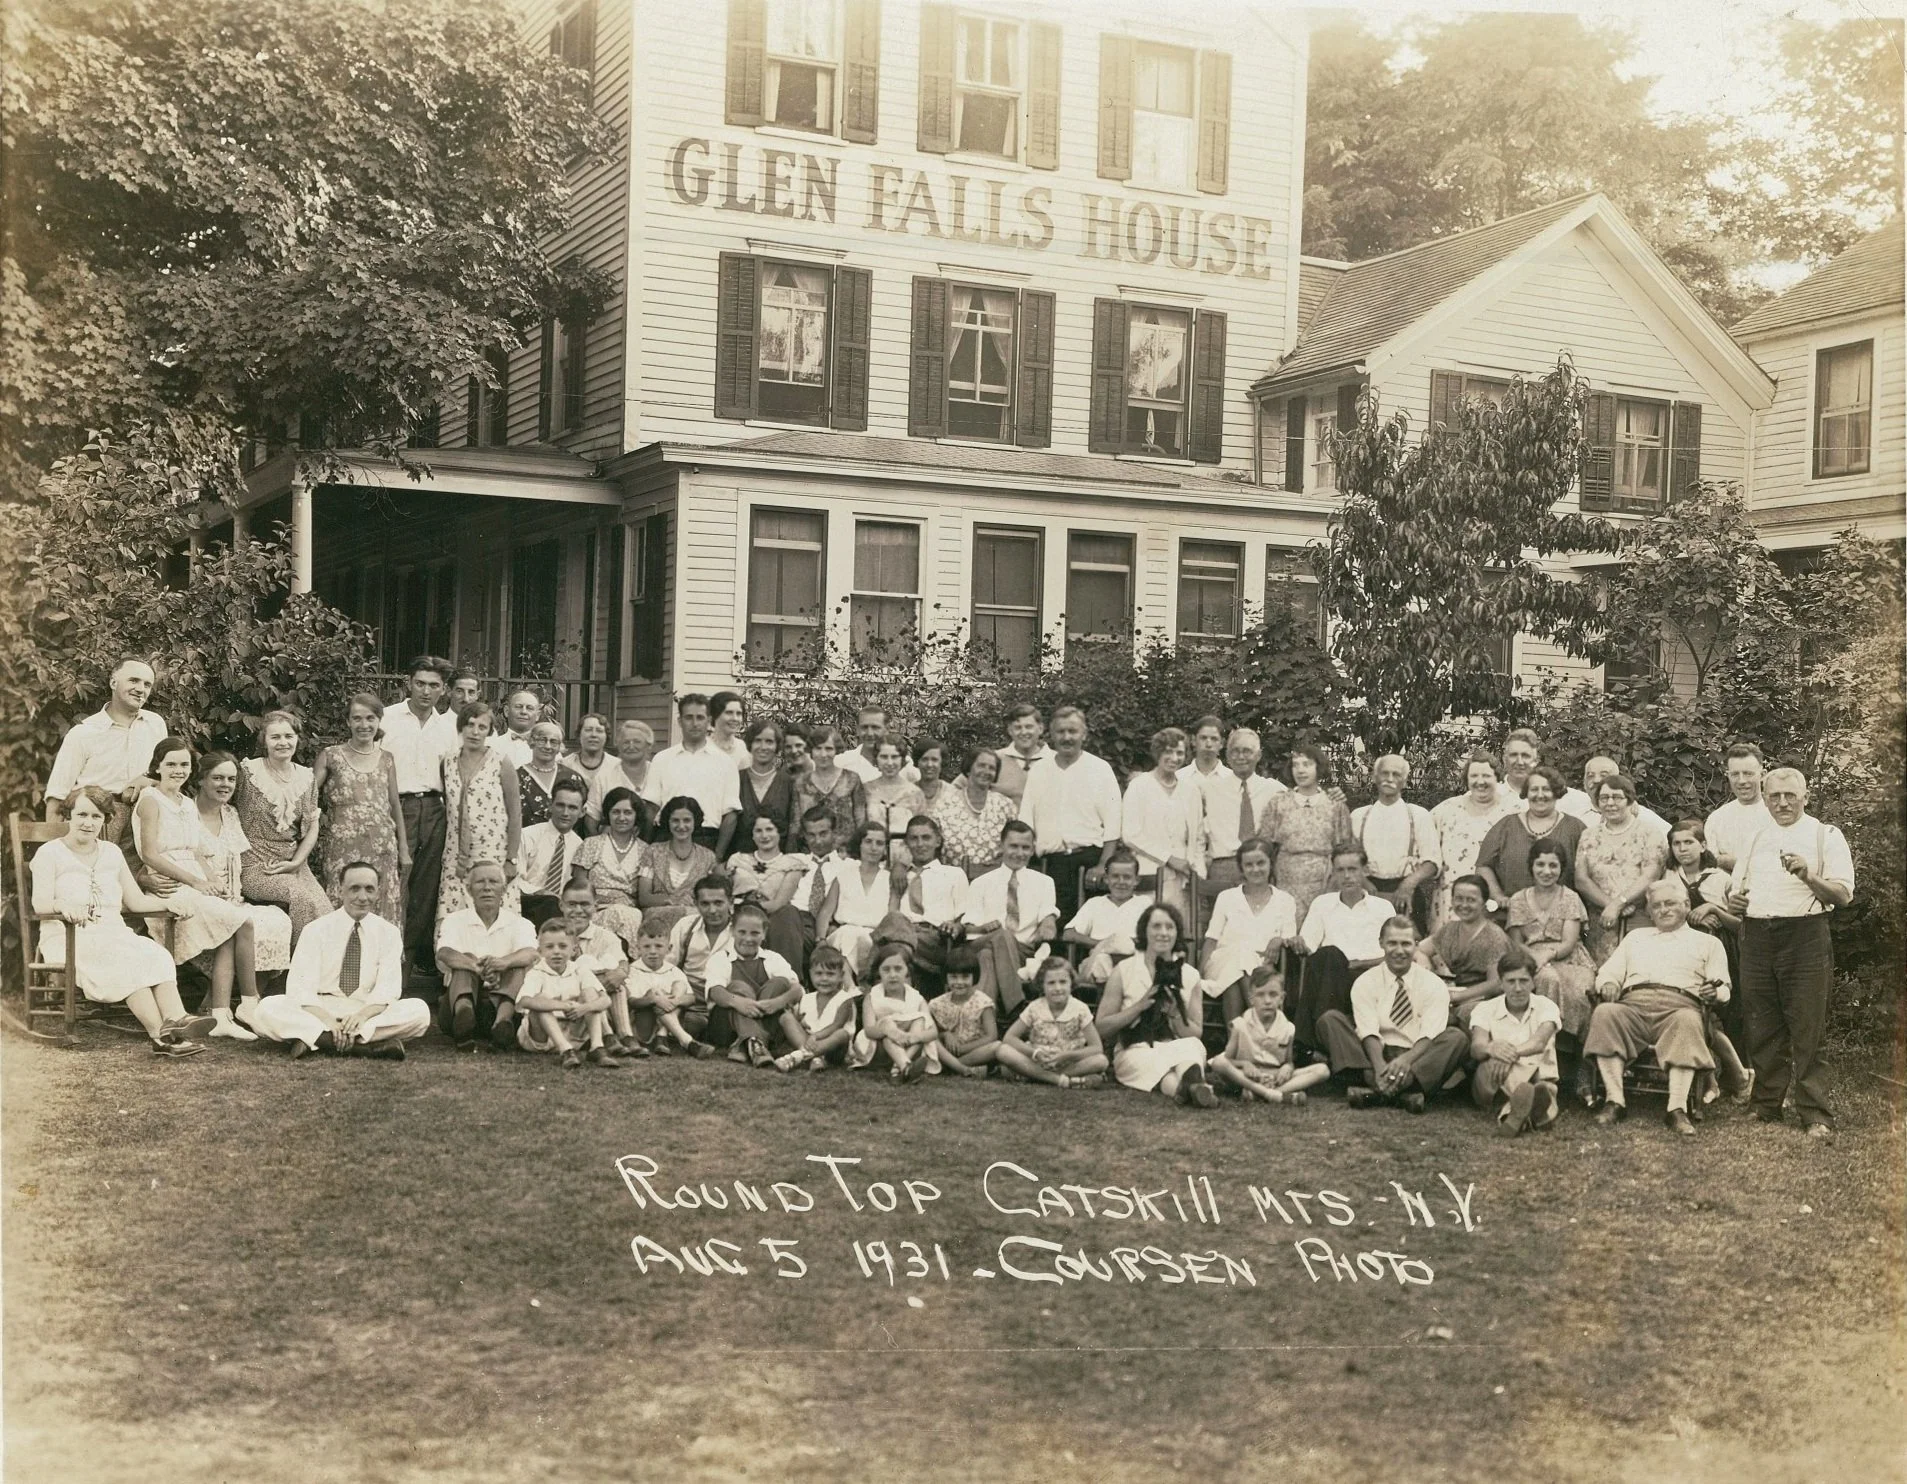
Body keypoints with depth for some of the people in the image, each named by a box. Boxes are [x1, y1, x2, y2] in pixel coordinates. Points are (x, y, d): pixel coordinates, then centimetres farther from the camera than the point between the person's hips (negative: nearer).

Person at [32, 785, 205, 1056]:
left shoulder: (111, 852, 23)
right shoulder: (49, 853, 7)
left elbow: (136, 901, 20)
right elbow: (40, 903, -7)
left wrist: (169, 903, 1)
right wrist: (64, 906, -30)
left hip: (114, 934, 5)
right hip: (69, 939, -5)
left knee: (156, 955, -29)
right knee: (127, 961, -35)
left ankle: (174, 1020, -50)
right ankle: (160, 1033, -46)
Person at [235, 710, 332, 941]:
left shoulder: (306, 777, 11)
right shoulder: (248, 771, -3)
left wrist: (295, 862, -2)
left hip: (295, 865, 4)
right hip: (257, 867, -4)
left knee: (326, 909, -21)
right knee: (304, 900, -28)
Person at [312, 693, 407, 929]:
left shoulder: (386, 759, 13)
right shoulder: (330, 756, 4)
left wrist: (404, 848, 15)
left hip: (381, 847, 3)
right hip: (343, 847, -3)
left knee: (384, 911, 0)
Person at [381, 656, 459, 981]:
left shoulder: (448, 725, 13)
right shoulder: (388, 719, 0)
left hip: (434, 808, 4)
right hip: (398, 805, -4)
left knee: (428, 885, 7)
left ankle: (422, 956, 15)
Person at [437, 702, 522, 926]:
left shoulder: (501, 764, -3)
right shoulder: (447, 762, 9)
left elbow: (514, 815, -3)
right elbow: (445, 808, 15)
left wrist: (511, 860, -7)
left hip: (493, 857, -4)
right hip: (456, 860, 4)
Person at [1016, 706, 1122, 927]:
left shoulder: (1100, 769, 4)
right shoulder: (1038, 772, 13)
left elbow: (1112, 825, -1)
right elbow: (1025, 824, 13)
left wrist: (1102, 865, -11)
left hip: (1088, 860, -3)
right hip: (1051, 863, 3)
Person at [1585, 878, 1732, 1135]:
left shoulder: (1707, 943, 27)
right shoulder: (1636, 937, 36)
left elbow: (1723, 989, 14)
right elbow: (1608, 972, 26)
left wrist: (1715, 992, -11)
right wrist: (1607, 985, 1)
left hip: (1680, 1004, -2)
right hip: (1632, 1004, 2)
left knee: (1688, 1020, -39)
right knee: (1605, 1013, -33)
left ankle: (1677, 1108, -42)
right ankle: (1614, 1102, -34)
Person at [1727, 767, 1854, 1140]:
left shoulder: (1826, 835, 3)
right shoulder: (1757, 838, 19)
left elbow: (1844, 894, -6)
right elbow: (1735, 885, 27)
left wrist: (1809, 877, -23)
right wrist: (1733, 899, 5)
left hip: (1804, 937, -5)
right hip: (1757, 938, 5)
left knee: (1807, 1032, -6)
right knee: (1762, 1032, 7)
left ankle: (1816, 1117, -2)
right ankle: (1766, 1111, 15)